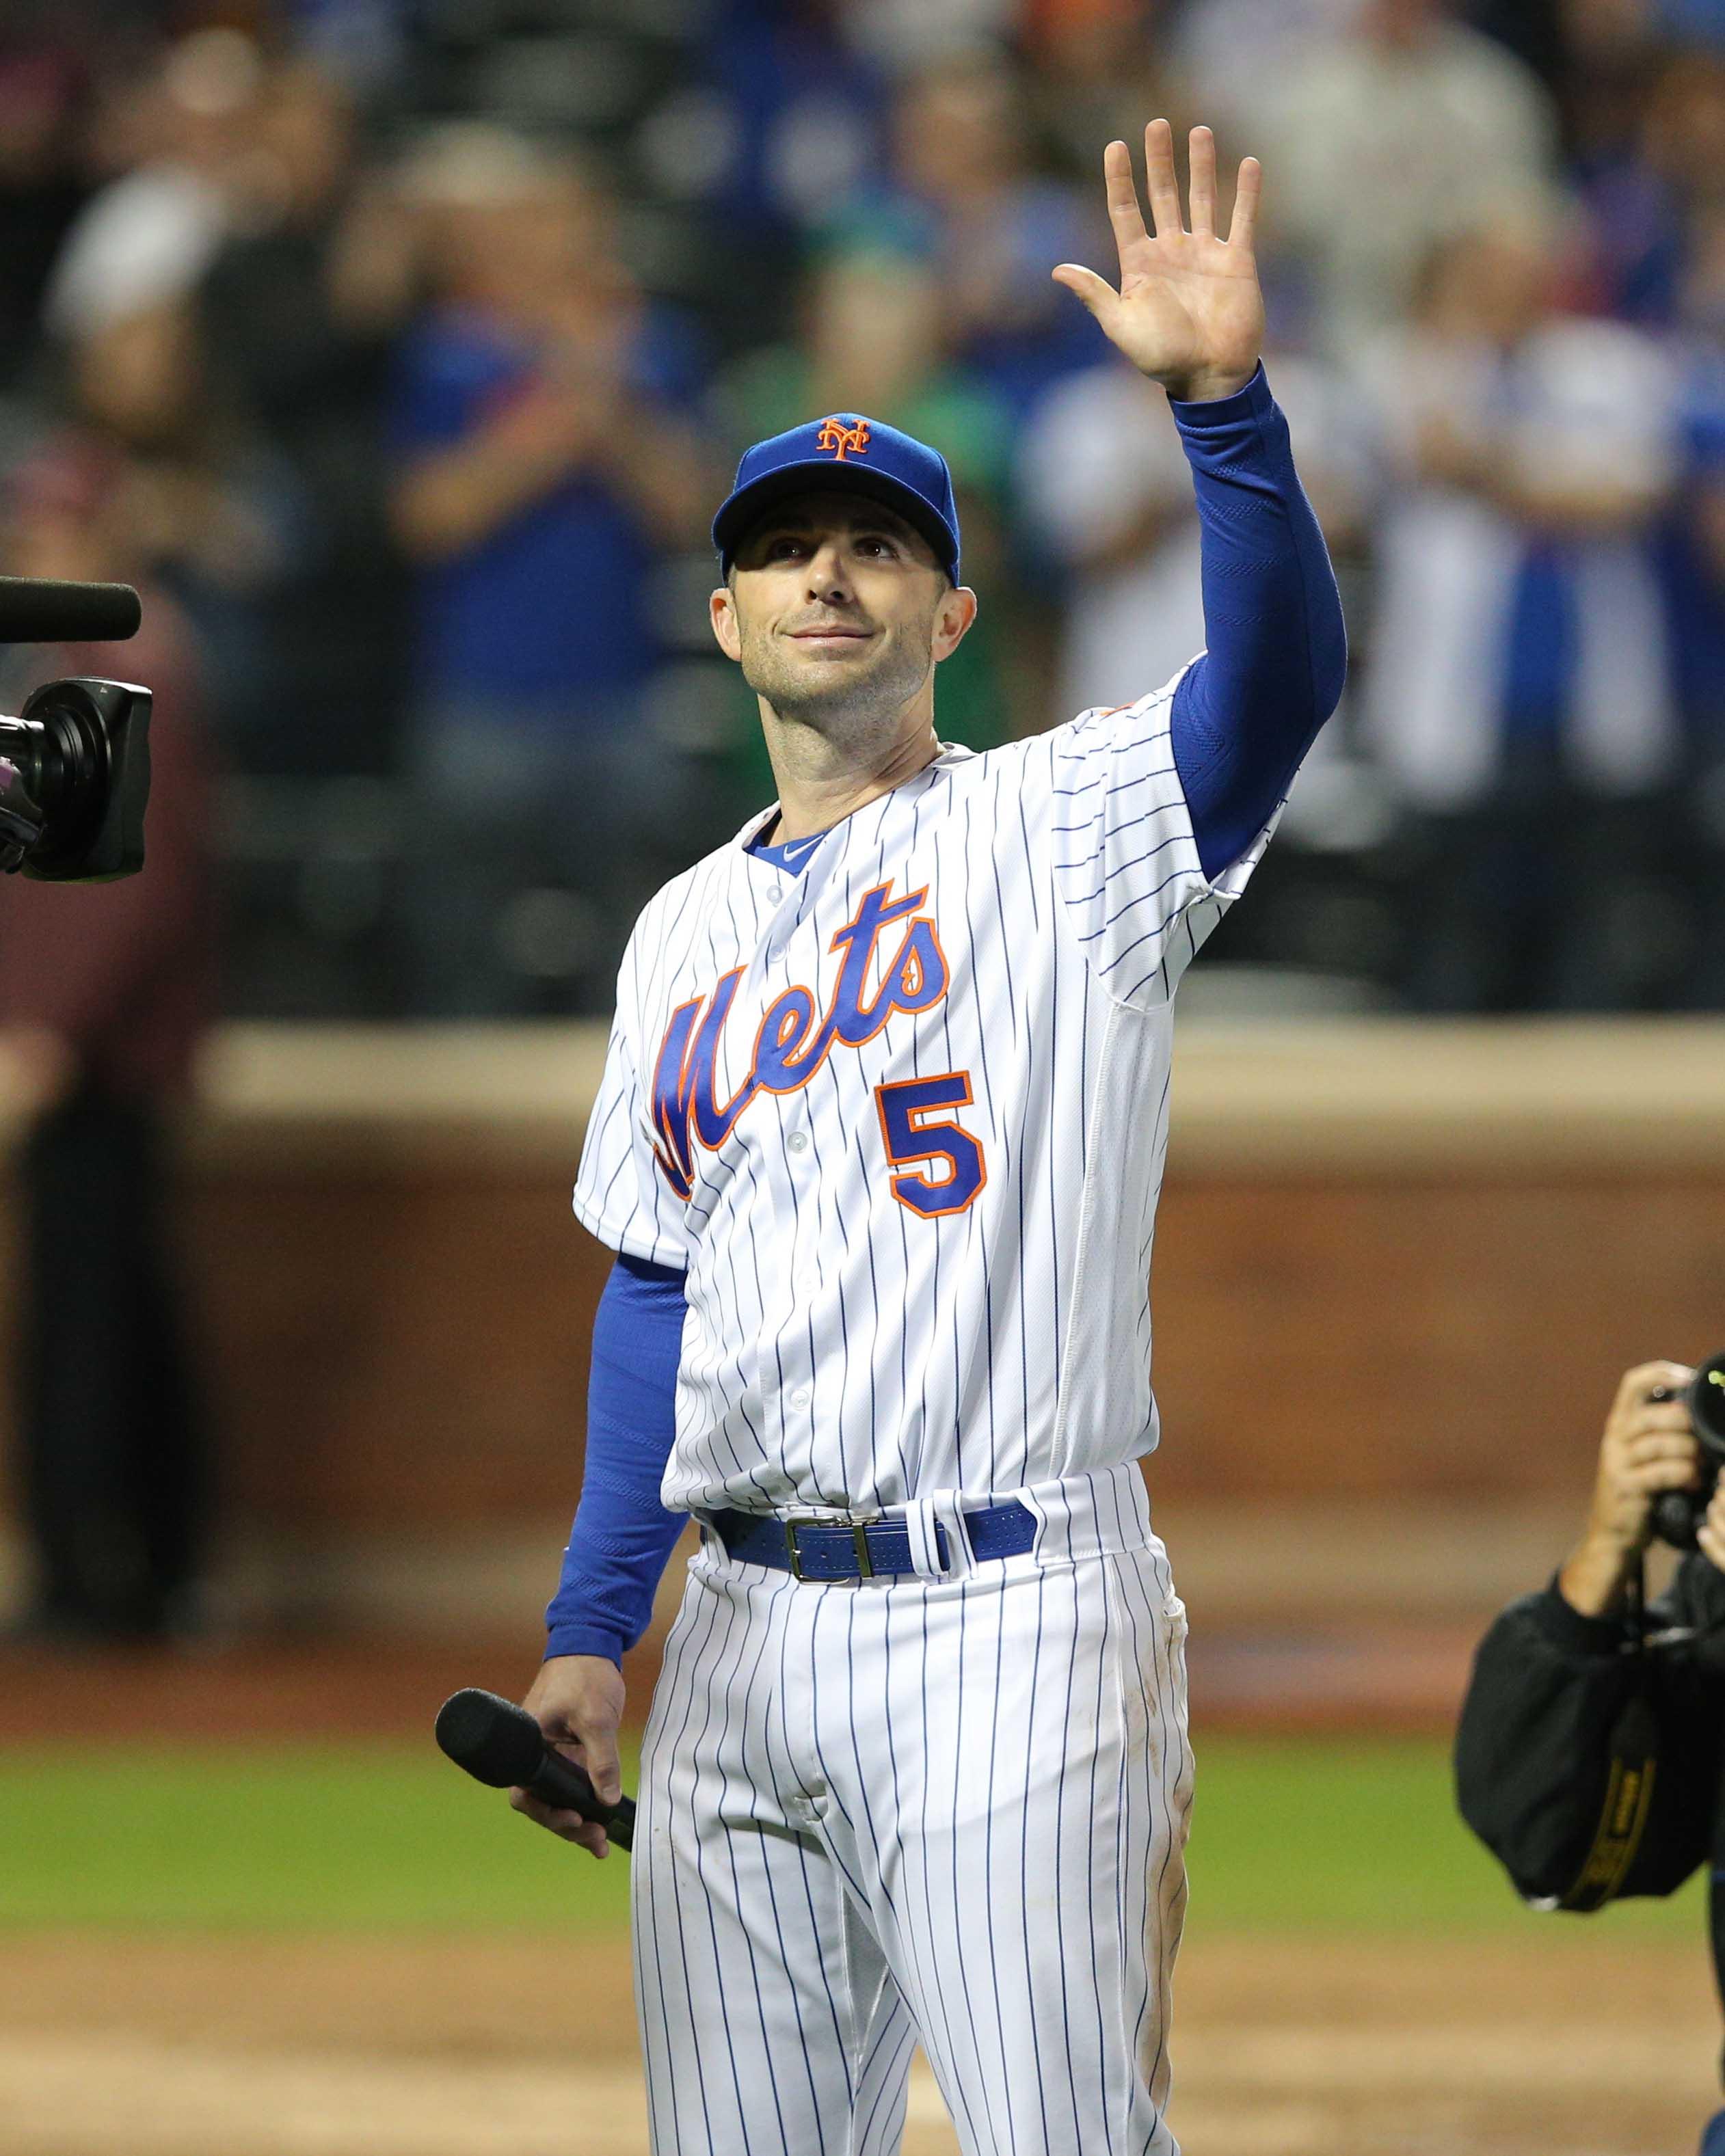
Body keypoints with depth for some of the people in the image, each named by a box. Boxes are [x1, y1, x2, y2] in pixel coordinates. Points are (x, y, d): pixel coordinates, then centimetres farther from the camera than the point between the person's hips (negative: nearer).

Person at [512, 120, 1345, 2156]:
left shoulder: (1064, 833, 0)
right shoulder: (687, 930, 18)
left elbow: (1280, 675, -19)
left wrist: (1224, 400, -35)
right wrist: (590, 1631, 14)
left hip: (1010, 1615, -6)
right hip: (744, 1634, 6)